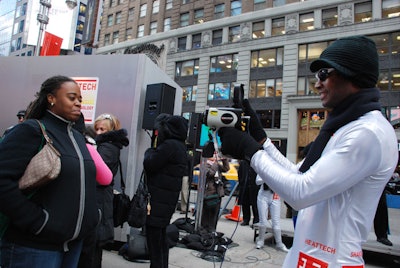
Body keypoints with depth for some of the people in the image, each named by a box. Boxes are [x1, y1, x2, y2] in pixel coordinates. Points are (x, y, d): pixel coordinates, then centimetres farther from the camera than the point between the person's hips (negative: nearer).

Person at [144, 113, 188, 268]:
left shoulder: (168, 145, -17)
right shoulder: (180, 145, 13)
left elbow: (148, 165, -14)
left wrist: (150, 150, 2)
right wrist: (155, 149, 6)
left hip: (157, 203, -10)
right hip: (167, 201, 10)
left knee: (154, 240, 0)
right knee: (161, 239, 20)